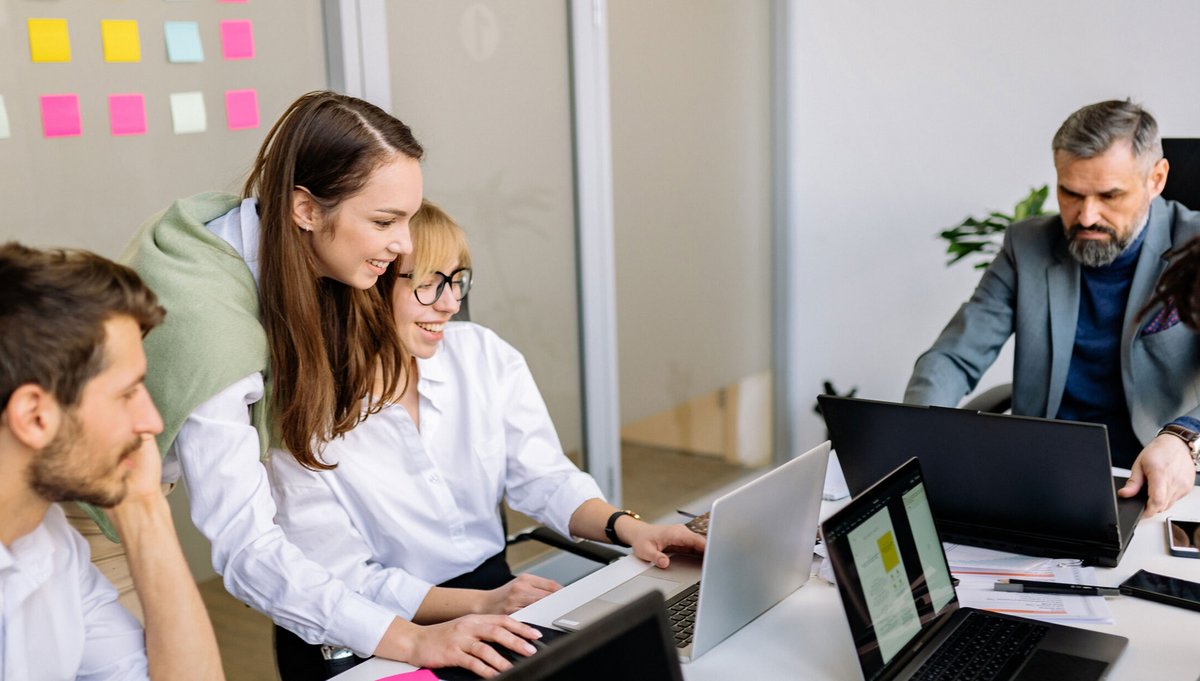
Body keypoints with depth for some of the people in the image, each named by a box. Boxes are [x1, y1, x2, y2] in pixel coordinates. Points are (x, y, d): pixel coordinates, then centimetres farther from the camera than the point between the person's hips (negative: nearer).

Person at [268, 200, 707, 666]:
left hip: (496, 587, 5)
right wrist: (480, 604, -26)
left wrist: (626, 527, -17)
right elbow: (345, 581, -15)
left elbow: (545, 480, 2)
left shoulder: (486, 355, 0)